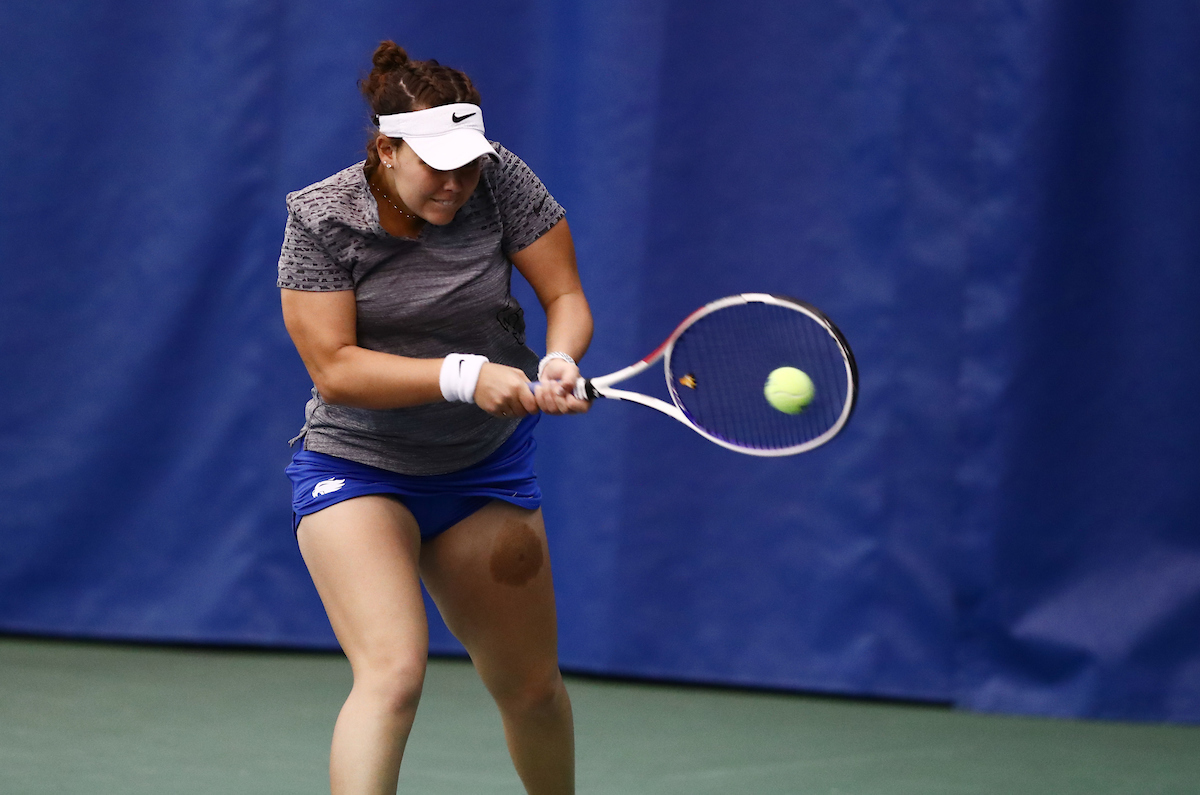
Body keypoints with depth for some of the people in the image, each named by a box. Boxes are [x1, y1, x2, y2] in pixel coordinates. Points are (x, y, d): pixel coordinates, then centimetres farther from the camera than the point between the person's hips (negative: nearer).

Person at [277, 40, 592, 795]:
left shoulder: (500, 180, -11)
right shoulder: (321, 220, -17)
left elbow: (566, 296, -6)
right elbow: (333, 369, -22)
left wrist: (559, 363, -29)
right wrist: (464, 376, -33)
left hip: (488, 469, 4)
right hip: (356, 470, -4)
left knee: (532, 688, 12)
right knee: (393, 672, -25)